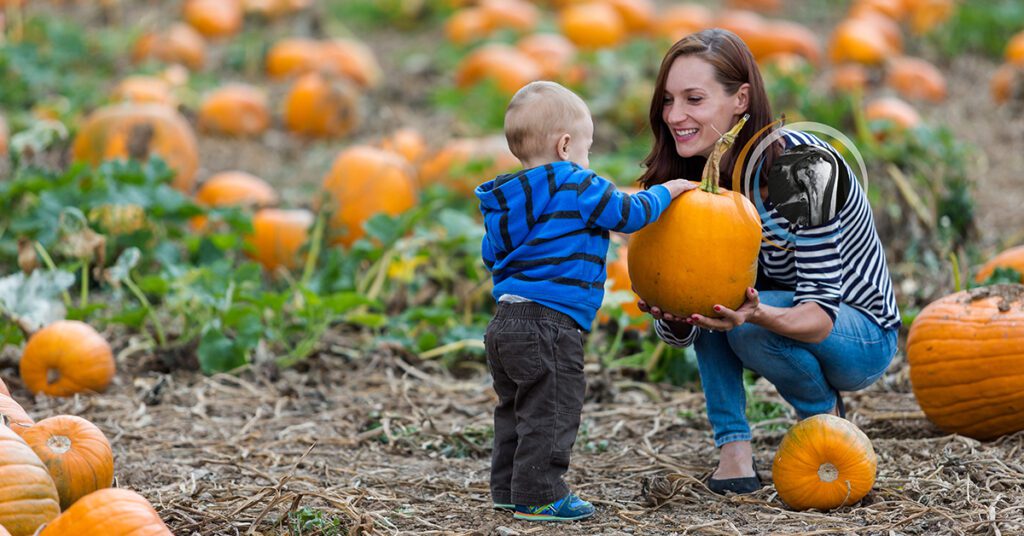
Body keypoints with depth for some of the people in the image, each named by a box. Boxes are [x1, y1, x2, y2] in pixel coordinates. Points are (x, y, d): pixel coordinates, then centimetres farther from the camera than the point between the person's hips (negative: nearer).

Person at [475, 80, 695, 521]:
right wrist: (667, 191, 11)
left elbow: (491, 255, 23)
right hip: (548, 325, -9)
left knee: (516, 409, 18)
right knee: (551, 411, -3)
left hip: (505, 319, 9)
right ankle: (538, 495, -2)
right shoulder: (578, 188, -10)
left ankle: (508, 489, 24)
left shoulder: (507, 200, 16)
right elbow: (629, 213, -5)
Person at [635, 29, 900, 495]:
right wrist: (670, 315, -35)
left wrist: (757, 314, -52)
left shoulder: (801, 164, -28)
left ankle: (827, 418, -2)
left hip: (864, 338, -6)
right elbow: (681, 333, -10)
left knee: (750, 327, -32)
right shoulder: (692, 178, -9)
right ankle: (735, 452, -16)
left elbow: (820, 314, -31)